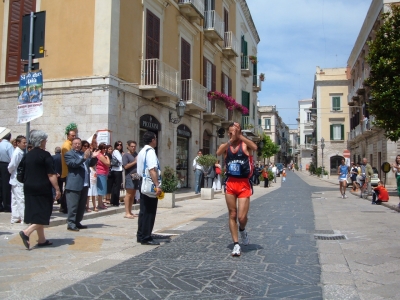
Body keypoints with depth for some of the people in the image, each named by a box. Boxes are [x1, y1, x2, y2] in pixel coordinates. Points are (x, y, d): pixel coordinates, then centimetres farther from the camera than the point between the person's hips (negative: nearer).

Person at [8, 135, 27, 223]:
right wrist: (10, 171, 0)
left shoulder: (22, 152, 8)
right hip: (18, 180, -9)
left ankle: (15, 218, 22)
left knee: (15, 199, 14)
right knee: (21, 199, -6)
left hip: (21, 179, 9)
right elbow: (12, 165, -18)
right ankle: (23, 219, -2)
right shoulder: (17, 153, -18)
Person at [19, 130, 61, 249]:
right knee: (43, 214, 0)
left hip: (29, 188, 8)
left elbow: (26, 173, 17)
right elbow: (51, 174, -15)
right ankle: (26, 232, -16)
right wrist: (57, 189, -12)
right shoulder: (45, 155, -12)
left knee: (36, 214, 12)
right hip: (42, 189, -8)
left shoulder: (28, 155, 10)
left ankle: (42, 239, 18)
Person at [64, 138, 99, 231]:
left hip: (85, 184, 8)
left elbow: (91, 164, 22)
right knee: (73, 205, -5)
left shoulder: (83, 153, 18)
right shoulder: (69, 154, -3)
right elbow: (73, 164, -20)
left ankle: (77, 222, 22)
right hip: (74, 184, -8)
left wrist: (93, 157, 3)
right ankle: (71, 224, 0)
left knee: (82, 205, 13)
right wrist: (84, 157, -30)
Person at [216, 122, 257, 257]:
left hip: (244, 184, -3)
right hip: (230, 183, 3)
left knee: (241, 217, -6)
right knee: (232, 215, 6)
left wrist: (239, 136, -30)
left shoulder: (245, 144, -1)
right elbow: (218, 153, -18)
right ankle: (236, 244, 16)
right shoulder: (225, 146, 6)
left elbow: (255, 147, -25)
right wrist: (231, 139, -29)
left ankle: (242, 230, 29)